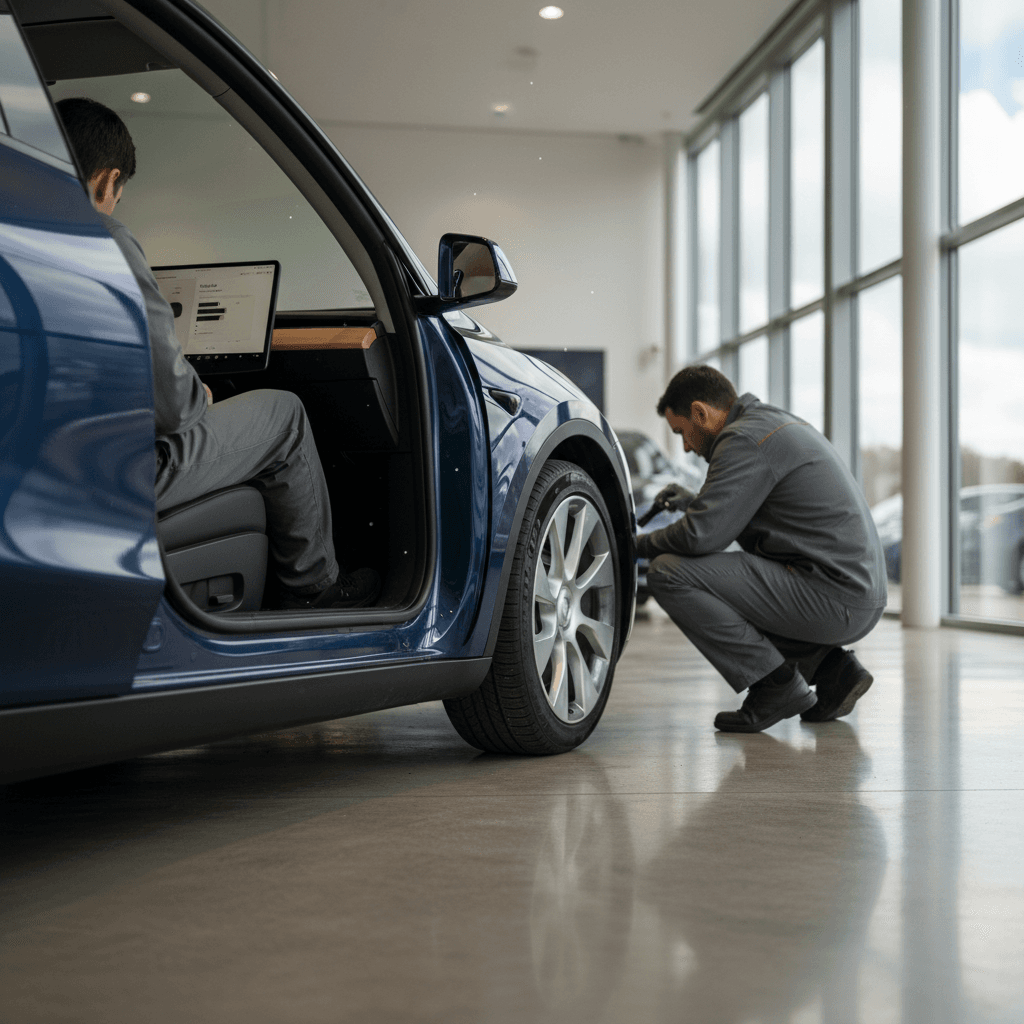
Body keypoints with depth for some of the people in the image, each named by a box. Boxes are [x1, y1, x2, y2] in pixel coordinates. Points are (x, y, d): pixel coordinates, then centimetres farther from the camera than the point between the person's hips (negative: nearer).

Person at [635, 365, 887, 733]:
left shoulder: (744, 439, -11)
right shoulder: (780, 423, 19)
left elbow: (701, 536, -18)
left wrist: (642, 544, 1)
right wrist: (694, 502, 26)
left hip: (832, 599, -10)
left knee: (668, 574, -12)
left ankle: (776, 683, -6)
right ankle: (829, 666, 14)